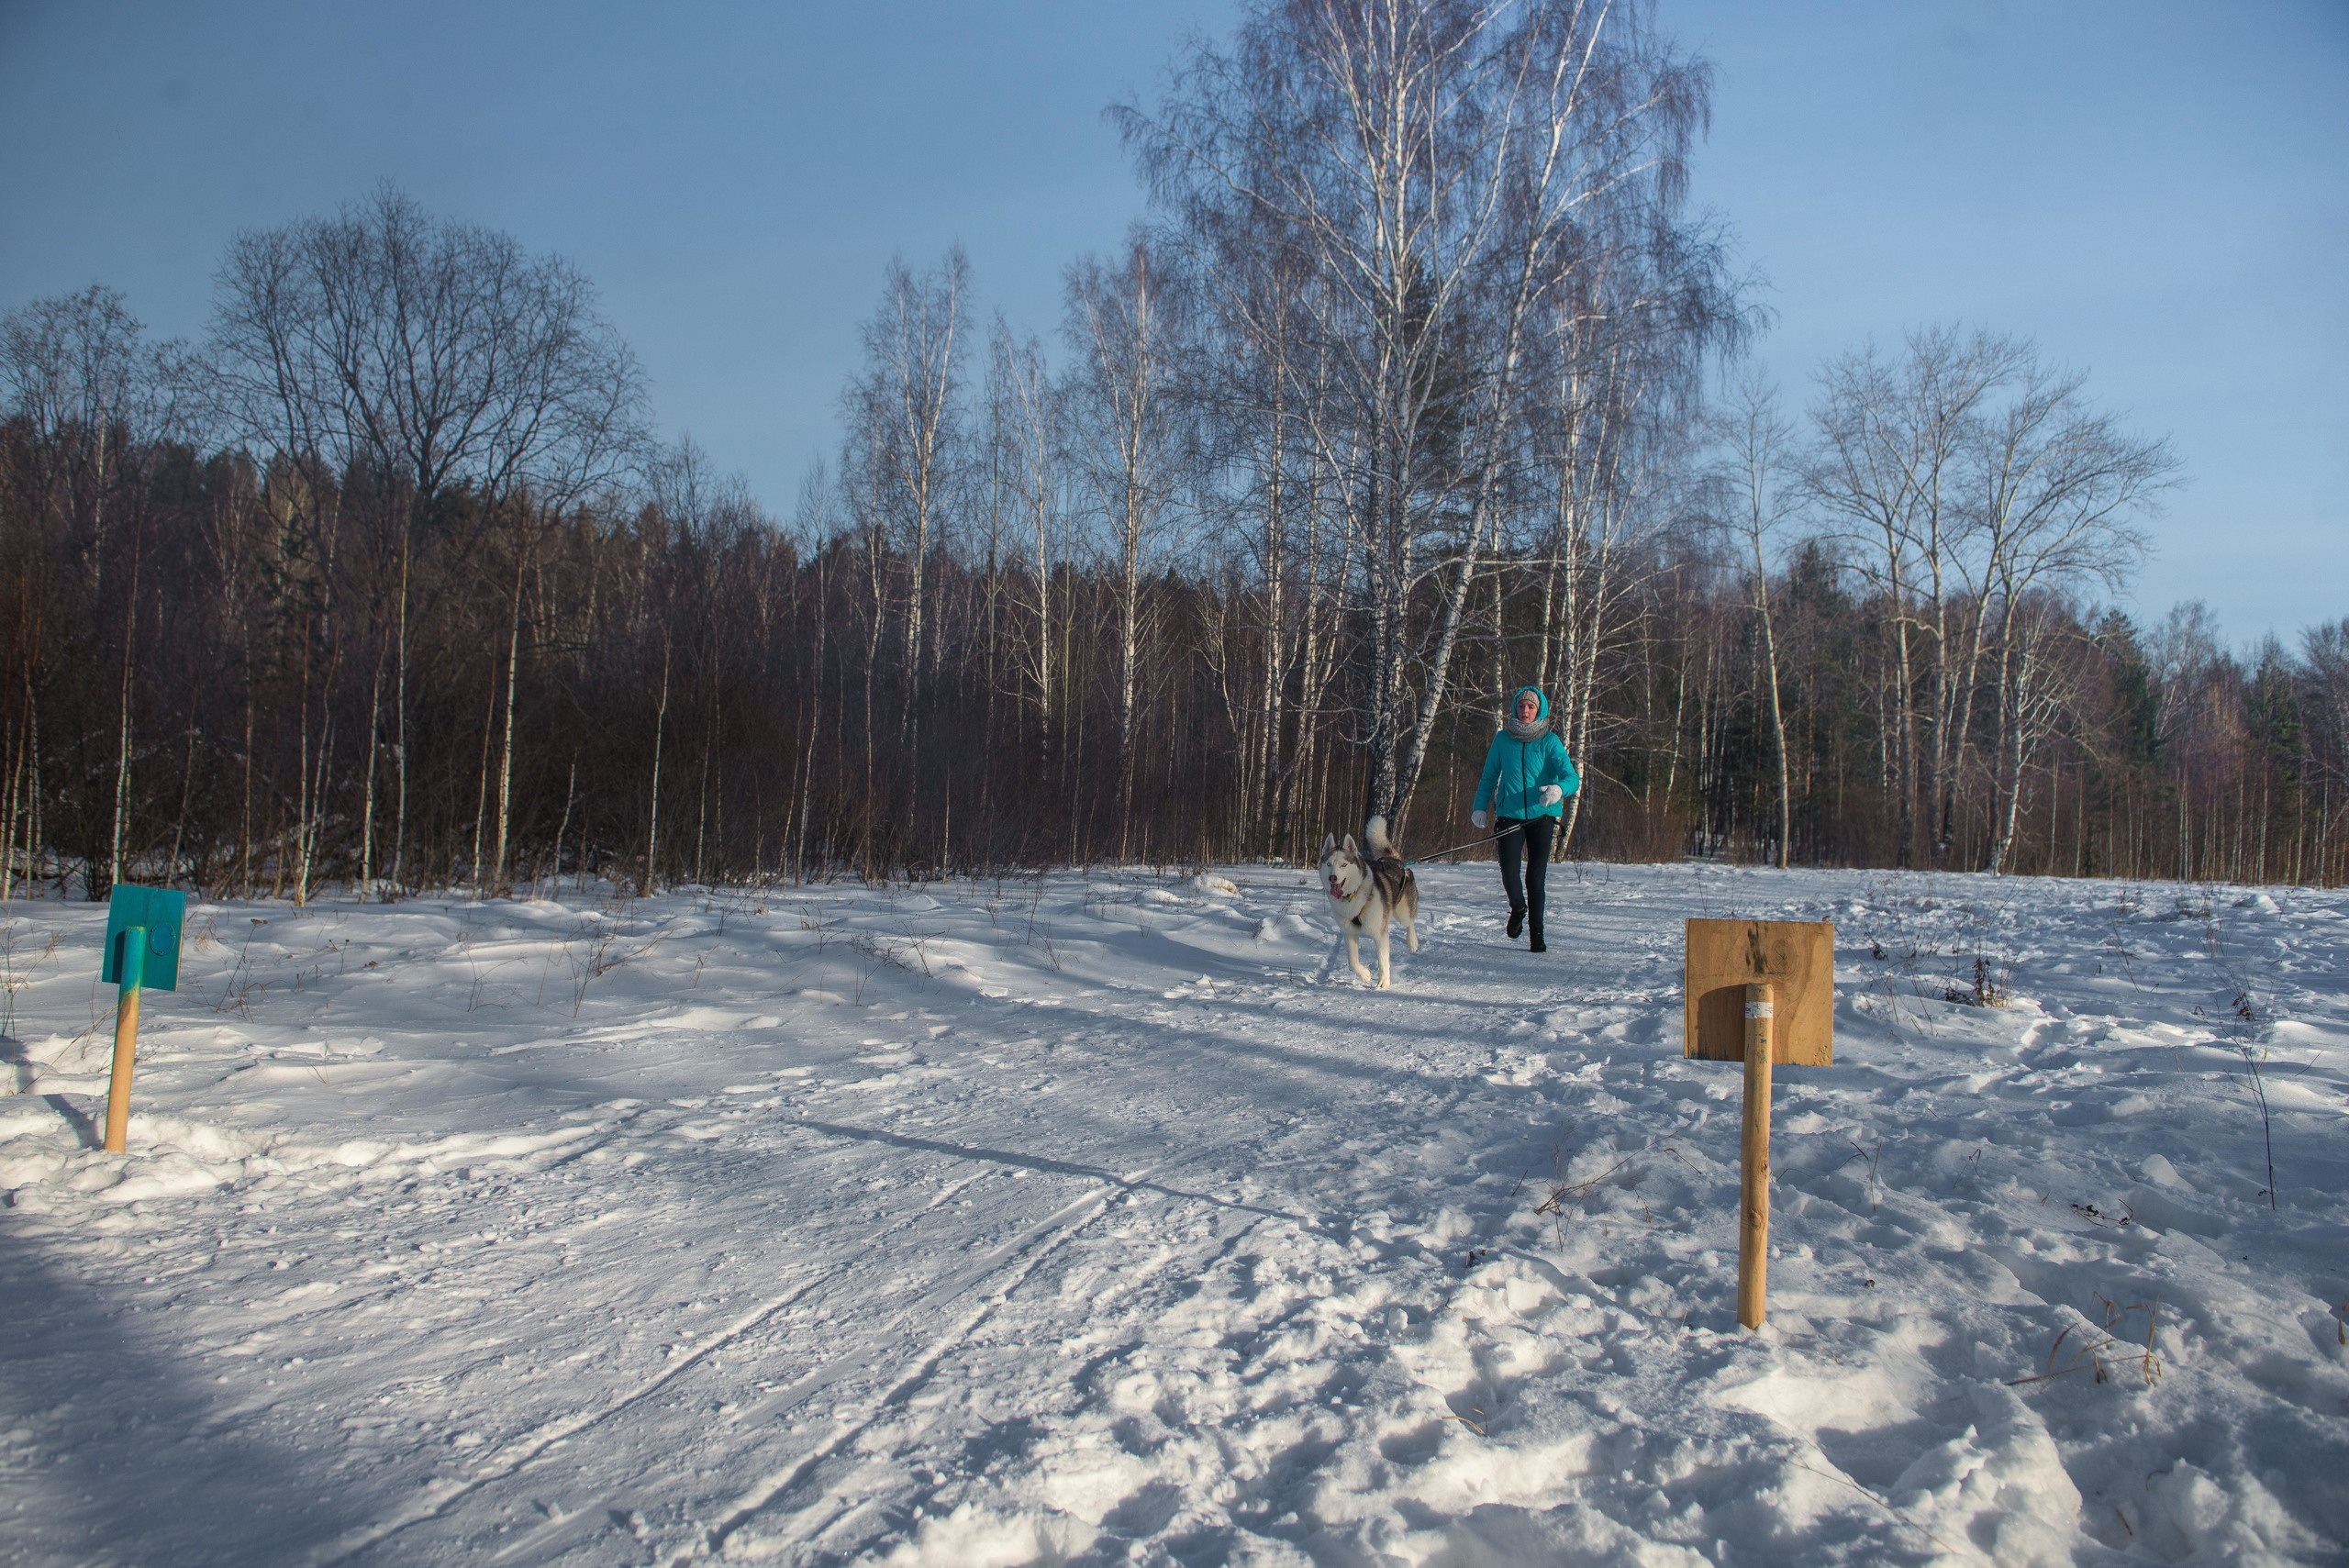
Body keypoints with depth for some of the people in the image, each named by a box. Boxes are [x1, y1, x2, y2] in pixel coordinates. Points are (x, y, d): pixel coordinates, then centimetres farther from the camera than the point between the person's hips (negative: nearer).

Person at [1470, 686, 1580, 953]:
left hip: (1542, 816, -1)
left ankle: (1537, 934, 13)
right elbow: (1489, 776, 12)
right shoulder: (1503, 739, 3)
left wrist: (1559, 789, -34)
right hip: (1510, 816, 1)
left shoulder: (1550, 742, -3)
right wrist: (1479, 807, 2)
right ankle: (1518, 909, 24)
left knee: (1536, 878, -2)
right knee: (1509, 873, -10)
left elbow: (1572, 777, -13)